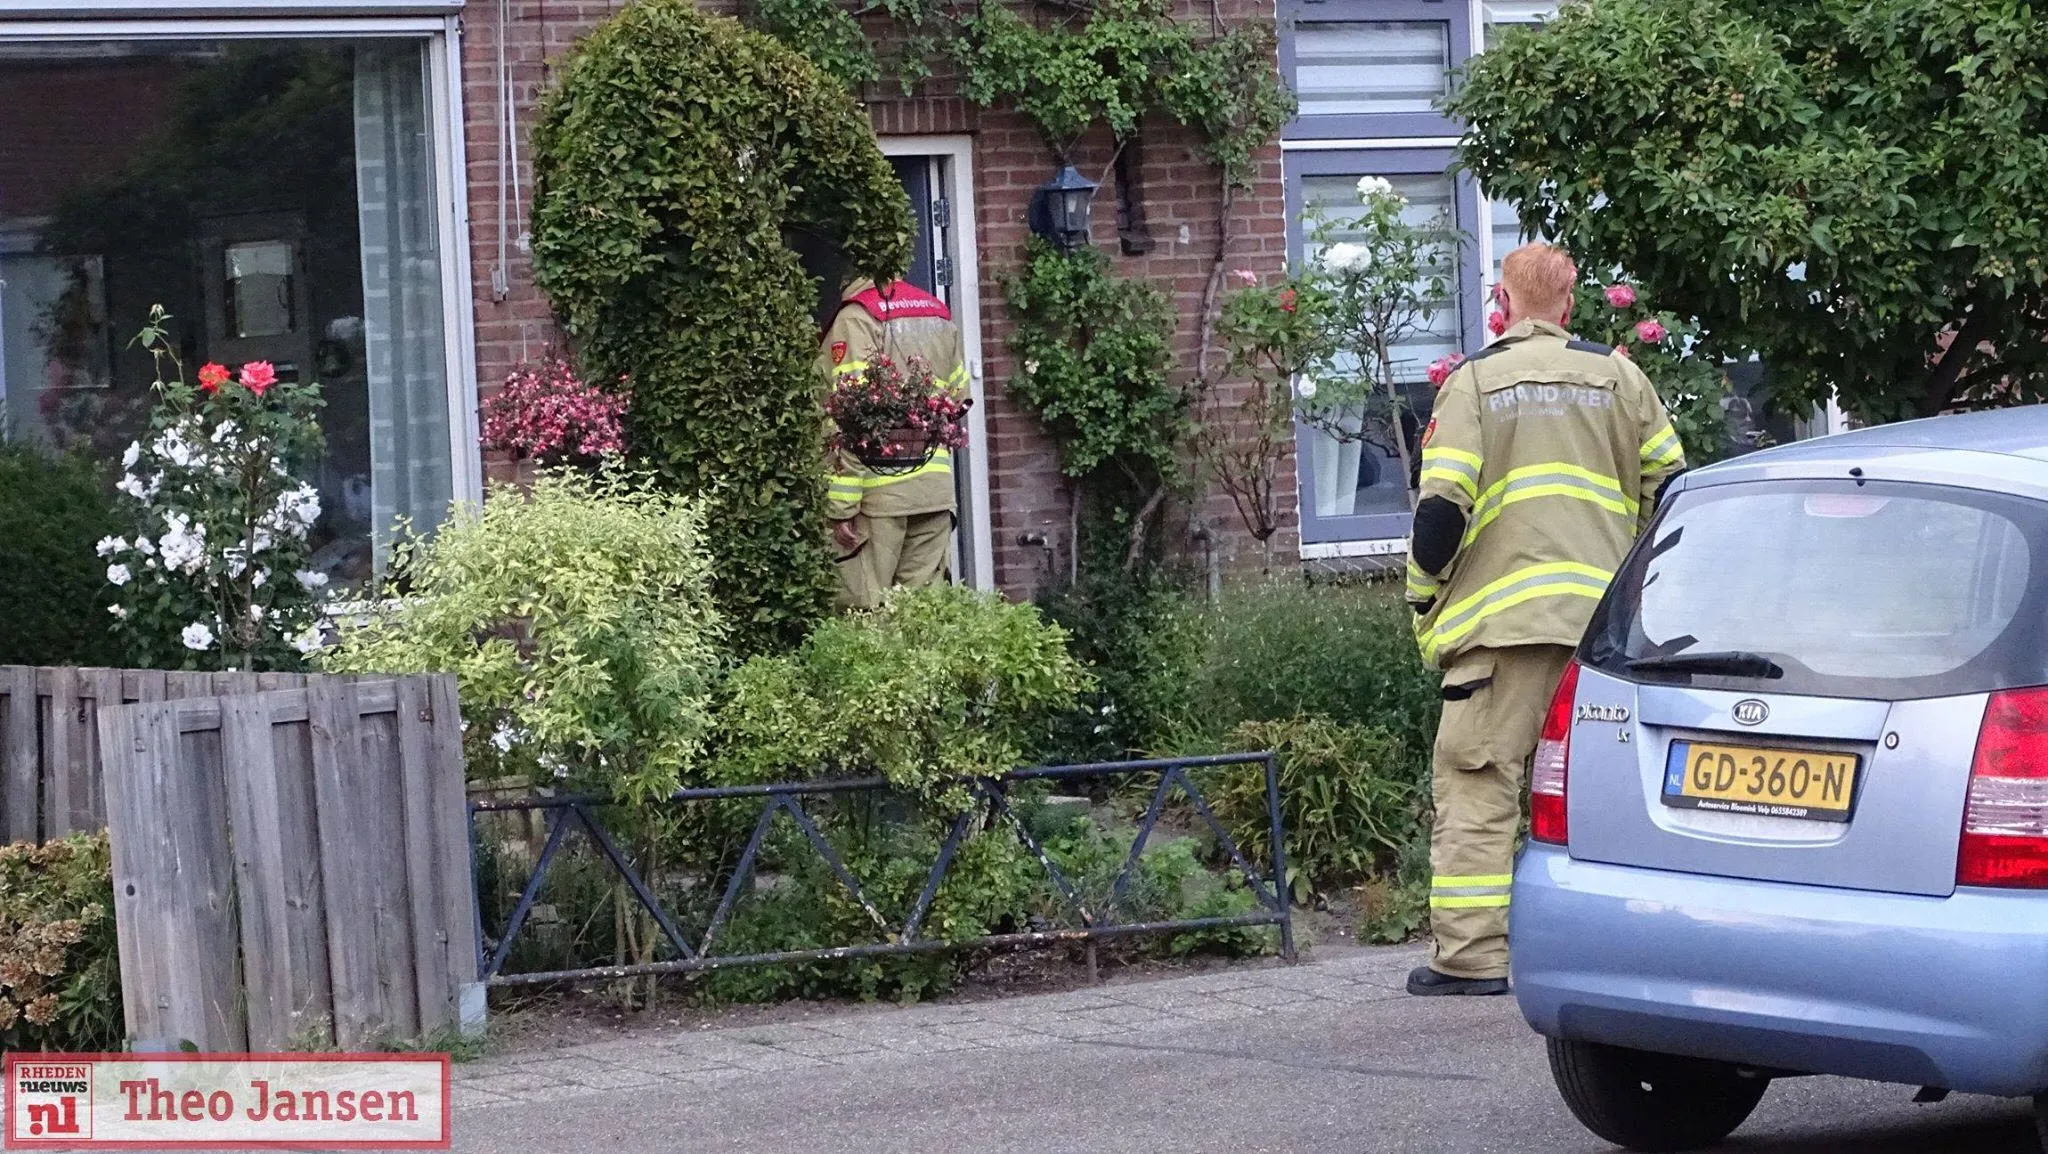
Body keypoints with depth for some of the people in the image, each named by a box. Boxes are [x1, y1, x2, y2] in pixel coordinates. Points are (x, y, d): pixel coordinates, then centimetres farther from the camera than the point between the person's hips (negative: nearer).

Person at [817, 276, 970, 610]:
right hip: (936, 488, 6)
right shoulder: (940, 315, 15)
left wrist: (841, 506, -14)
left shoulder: (856, 319, -7)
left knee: (865, 610, -5)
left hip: (879, 491, -6)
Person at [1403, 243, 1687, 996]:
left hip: (1502, 621, -3)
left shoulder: (1474, 382, 2)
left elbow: (1441, 510, -6)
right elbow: (1670, 487, 10)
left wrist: (1424, 608, 6)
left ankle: (1471, 954, -9)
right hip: (1607, 617, 3)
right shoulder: (1617, 376, 11)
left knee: (1476, 783, -3)